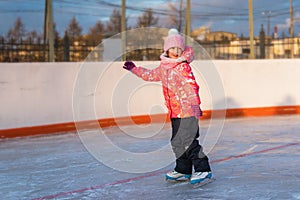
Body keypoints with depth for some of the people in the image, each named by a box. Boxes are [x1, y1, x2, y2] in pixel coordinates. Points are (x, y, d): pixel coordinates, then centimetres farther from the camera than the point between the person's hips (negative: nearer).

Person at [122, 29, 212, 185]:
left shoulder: (183, 67, -13)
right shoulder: (163, 67, 13)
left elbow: (191, 87, -21)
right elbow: (151, 75, 32)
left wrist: (194, 105, -31)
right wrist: (134, 69, 37)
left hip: (188, 110, -9)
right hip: (175, 112, 9)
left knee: (188, 141, -13)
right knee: (177, 142, 13)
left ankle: (203, 169, -7)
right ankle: (183, 170, 24)